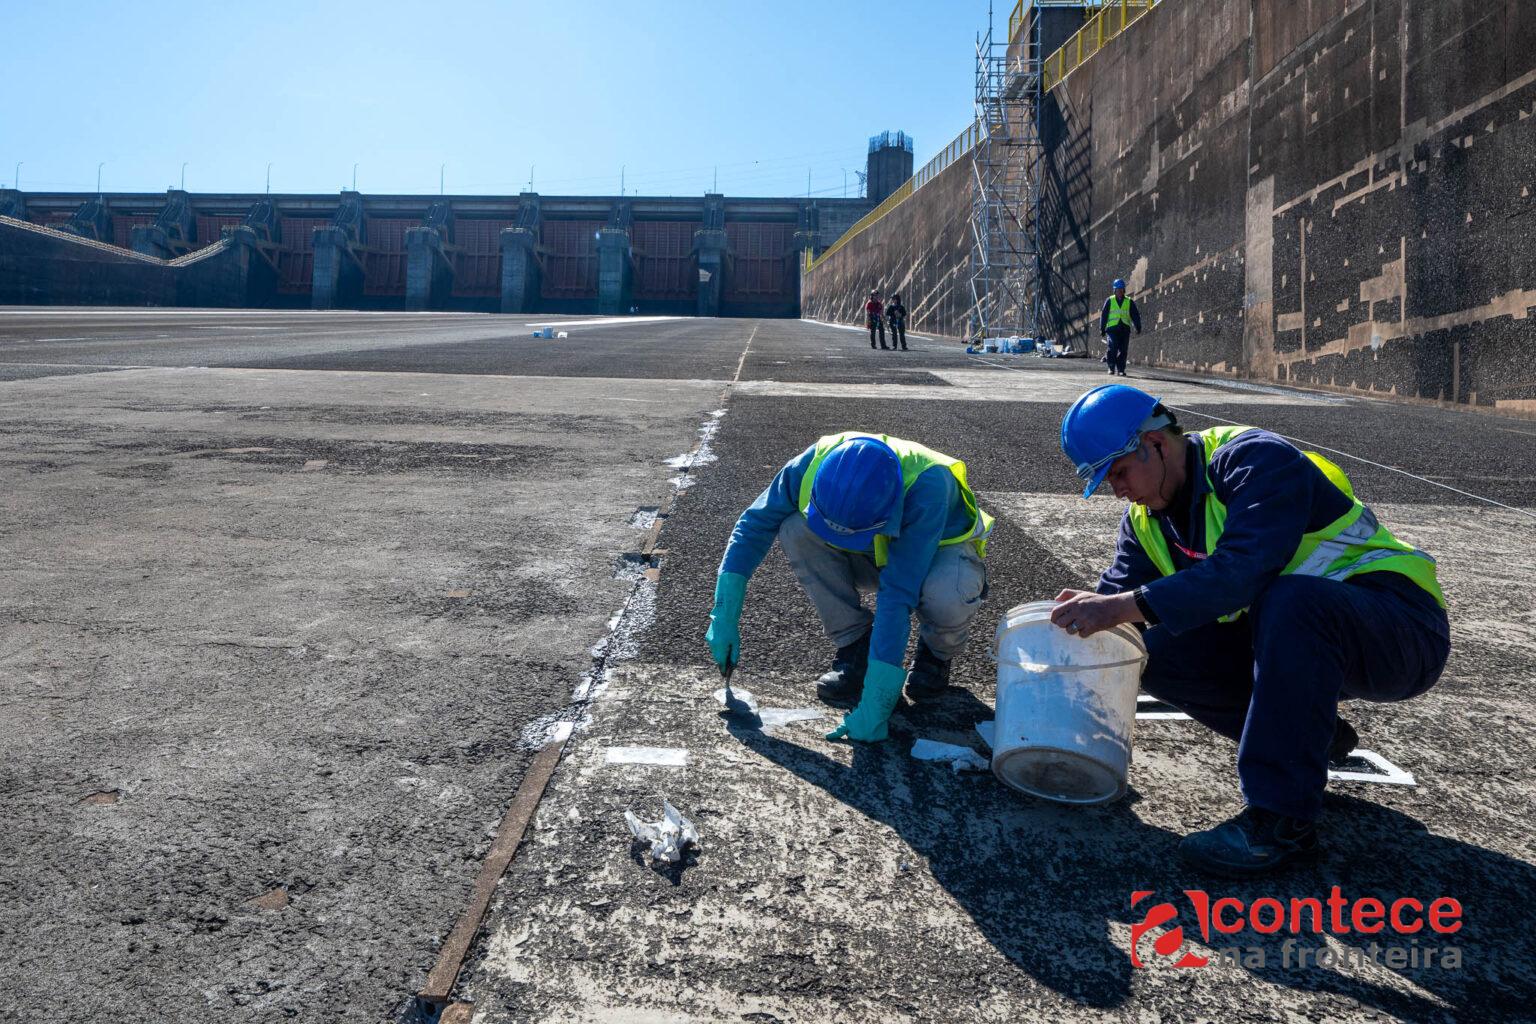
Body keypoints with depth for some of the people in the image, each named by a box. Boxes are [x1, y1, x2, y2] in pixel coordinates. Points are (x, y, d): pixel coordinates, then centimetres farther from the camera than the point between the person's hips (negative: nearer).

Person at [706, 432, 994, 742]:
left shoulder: (927, 484, -40)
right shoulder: (816, 463, -29)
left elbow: (899, 595, -42)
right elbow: (754, 524, -16)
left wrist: (875, 702, -42)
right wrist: (725, 617, -19)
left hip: (938, 551, -3)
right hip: (876, 554, 4)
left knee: (946, 596, -40)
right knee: (795, 529, -25)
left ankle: (936, 654, -2)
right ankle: (854, 644, -9)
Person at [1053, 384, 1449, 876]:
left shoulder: (1256, 459, -21)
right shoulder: (1147, 520, 4)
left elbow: (1241, 572, -35)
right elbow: (1121, 587, -1)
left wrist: (1125, 605, -40)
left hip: (1402, 631, -7)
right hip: (1291, 633, 7)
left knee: (1287, 600, -38)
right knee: (1159, 654, -10)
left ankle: (1282, 818, -30)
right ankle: (1312, 735, 8)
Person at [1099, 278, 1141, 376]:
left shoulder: (1130, 302, 12)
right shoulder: (1109, 301, 9)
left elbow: (1135, 316, 10)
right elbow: (1103, 315, 9)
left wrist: (1138, 327, 0)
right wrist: (1102, 329, 4)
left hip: (1125, 329, 2)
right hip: (1112, 328, -2)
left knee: (1123, 350, 0)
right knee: (1112, 348, -14)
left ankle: (1121, 370, 6)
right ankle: (1111, 368, -4)